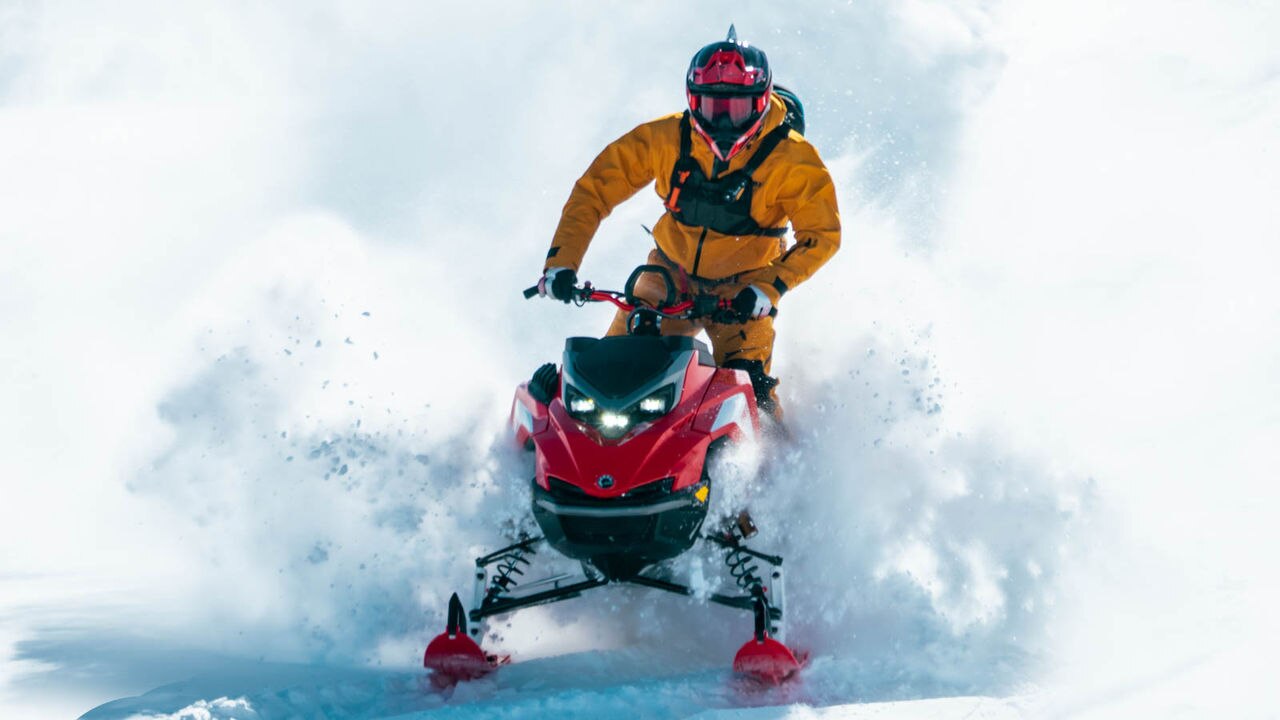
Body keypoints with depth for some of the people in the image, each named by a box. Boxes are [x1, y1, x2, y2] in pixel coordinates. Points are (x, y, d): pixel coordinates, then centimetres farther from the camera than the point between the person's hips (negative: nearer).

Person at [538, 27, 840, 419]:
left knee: (746, 383, -21)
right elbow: (592, 191, -10)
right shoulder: (665, 138, -15)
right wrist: (561, 262, -19)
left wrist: (770, 288, -30)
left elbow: (822, 234, -17)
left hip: (741, 289, -2)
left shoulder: (790, 158, -20)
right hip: (671, 276, 2)